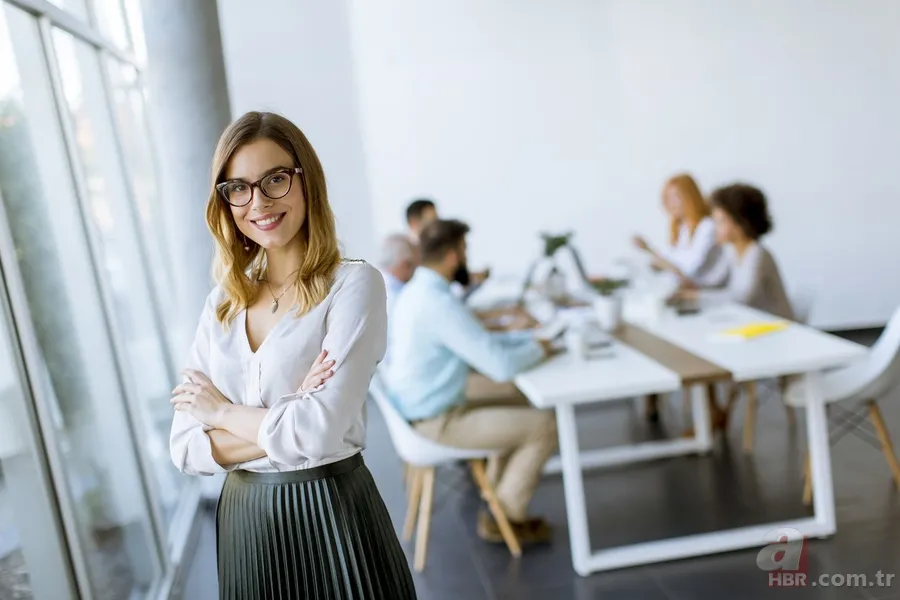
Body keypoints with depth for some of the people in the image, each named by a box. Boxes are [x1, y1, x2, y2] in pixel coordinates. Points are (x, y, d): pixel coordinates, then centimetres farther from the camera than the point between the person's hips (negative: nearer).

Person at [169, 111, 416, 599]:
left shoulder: (354, 284, -12)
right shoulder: (221, 305, 4)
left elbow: (322, 430, -22)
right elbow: (186, 450, -1)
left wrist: (224, 412, -7)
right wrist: (284, 426, -16)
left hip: (330, 516, -4)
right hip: (243, 521, 5)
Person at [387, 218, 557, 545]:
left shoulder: (417, 290, 6)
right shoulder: (439, 303, -26)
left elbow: (479, 343, 15)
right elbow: (501, 366, -27)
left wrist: (528, 338, 6)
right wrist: (537, 349, -7)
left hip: (424, 408, 10)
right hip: (439, 421, -10)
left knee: (522, 412, 20)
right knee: (544, 425, -3)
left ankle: (498, 499, 24)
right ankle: (506, 517, 11)